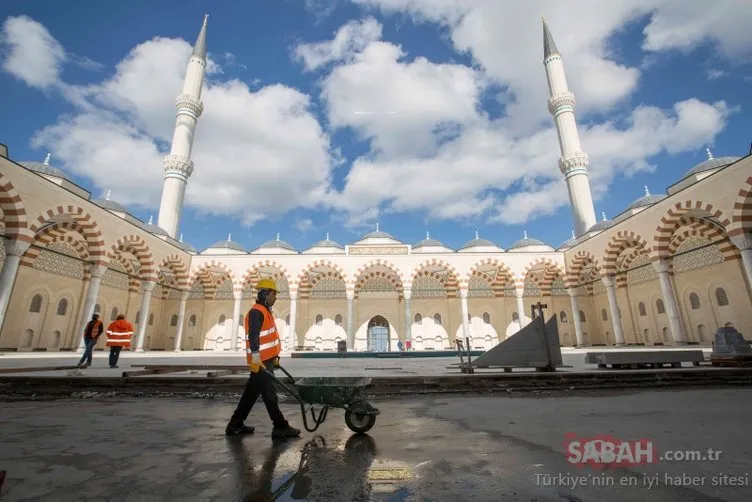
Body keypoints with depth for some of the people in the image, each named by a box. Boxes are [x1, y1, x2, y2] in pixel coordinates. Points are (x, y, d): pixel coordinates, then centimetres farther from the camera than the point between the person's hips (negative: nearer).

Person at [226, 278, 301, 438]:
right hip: (260, 361, -10)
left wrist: (274, 356, 25)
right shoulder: (256, 312, -13)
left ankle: (235, 425, 26)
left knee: (251, 393, 16)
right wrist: (256, 356, -31)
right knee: (269, 393, -4)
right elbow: (253, 336, -24)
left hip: (267, 359, 10)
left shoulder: (265, 311, 19)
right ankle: (280, 427, 3)